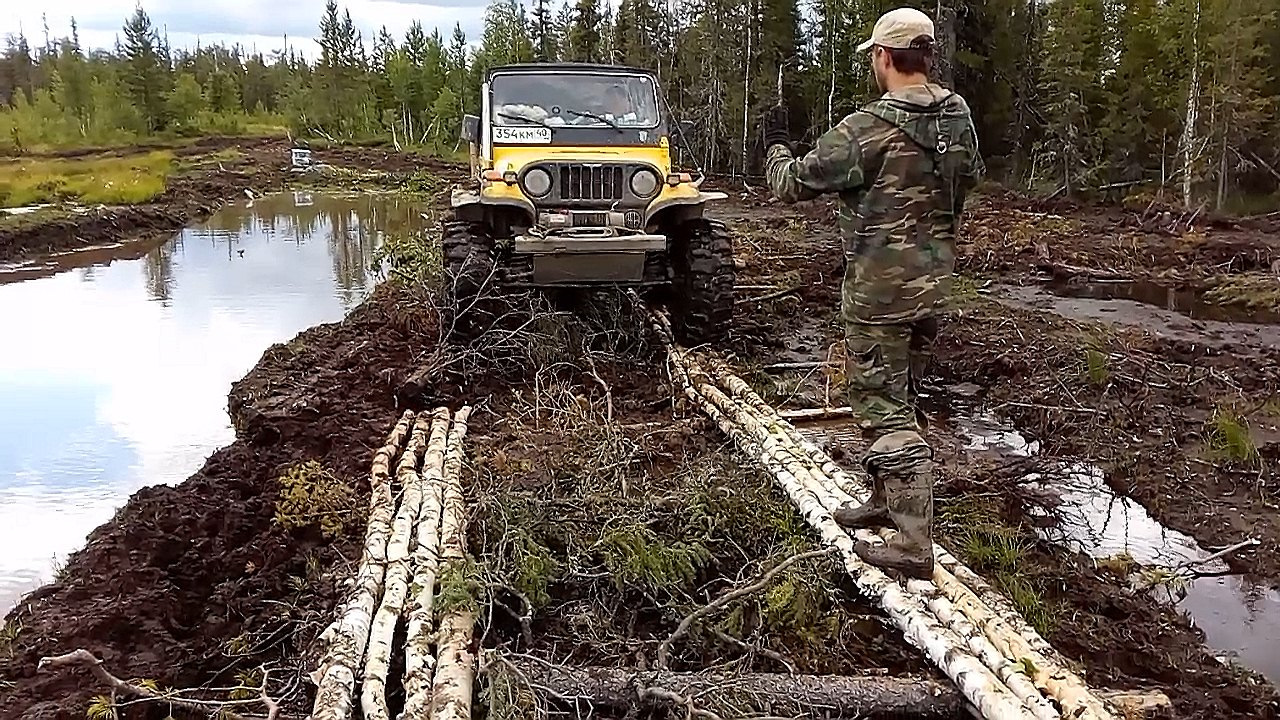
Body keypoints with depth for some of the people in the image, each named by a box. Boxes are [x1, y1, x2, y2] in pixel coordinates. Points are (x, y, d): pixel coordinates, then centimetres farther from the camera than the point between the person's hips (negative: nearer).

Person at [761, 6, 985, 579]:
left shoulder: (867, 129, -20)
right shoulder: (959, 115, 3)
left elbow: (790, 184, -10)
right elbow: (970, 175, 23)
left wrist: (776, 145, 11)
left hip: (879, 287, -8)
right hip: (934, 277, 8)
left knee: (882, 407, -3)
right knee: (901, 396, 21)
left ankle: (913, 544, -2)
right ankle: (888, 501, 35)